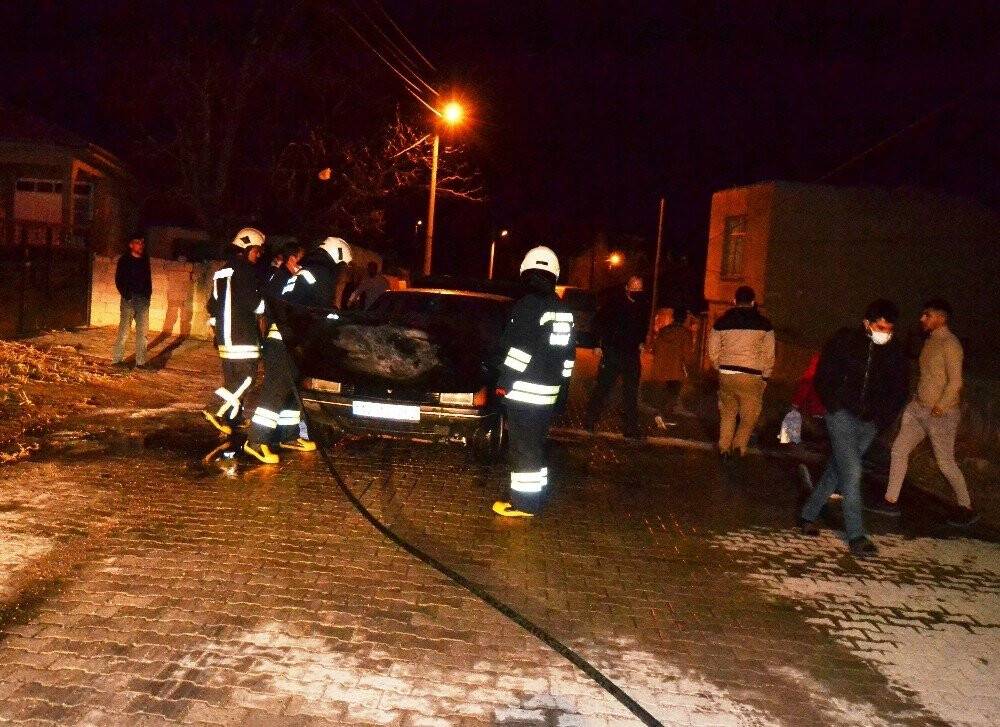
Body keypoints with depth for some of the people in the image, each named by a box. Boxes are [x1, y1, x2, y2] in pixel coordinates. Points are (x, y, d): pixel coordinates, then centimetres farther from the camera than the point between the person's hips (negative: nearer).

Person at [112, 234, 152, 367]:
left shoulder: (145, 260, 12)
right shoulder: (124, 260, 0)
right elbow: (119, 280, -1)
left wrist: (148, 295, 6)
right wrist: (126, 295, -9)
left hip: (143, 301, 4)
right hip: (129, 300, -4)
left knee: (142, 332, 2)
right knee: (124, 330, -5)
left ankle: (140, 362, 5)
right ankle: (117, 359, 0)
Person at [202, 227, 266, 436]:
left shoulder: (223, 271, 19)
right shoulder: (244, 271, -10)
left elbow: (212, 303, 23)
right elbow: (256, 303, -16)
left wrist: (214, 326, 29)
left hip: (225, 335, 10)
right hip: (242, 335, -10)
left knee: (233, 376, 14)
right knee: (246, 375, -10)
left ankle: (234, 417, 18)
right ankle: (215, 410, -14)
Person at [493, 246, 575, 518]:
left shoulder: (528, 305, -13)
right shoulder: (564, 311, 12)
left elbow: (518, 349, -18)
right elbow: (568, 354, 16)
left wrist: (504, 381, -11)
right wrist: (563, 388, 22)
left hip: (523, 390, -8)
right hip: (548, 391, 8)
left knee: (523, 446, -3)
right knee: (537, 444, 16)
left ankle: (524, 502, 2)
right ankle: (536, 497, 23)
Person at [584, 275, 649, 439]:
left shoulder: (643, 307, 5)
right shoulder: (614, 303, -9)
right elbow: (598, 321, -4)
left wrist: (641, 343, 14)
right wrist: (600, 344, -7)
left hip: (632, 354, 4)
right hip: (612, 352, -4)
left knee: (631, 391, 5)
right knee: (603, 387, 1)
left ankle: (630, 427, 11)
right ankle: (591, 420, 15)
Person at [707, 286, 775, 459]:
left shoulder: (721, 322, 4)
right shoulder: (764, 324, -1)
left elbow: (713, 351, 8)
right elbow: (769, 355, 1)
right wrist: (765, 377, 11)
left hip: (726, 374, 3)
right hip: (751, 376, -3)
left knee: (727, 413, 17)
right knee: (750, 415, 11)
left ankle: (724, 448, 15)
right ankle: (740, 445, -2)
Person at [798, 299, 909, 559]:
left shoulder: (894, 354, 4)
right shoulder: (844, 341, -5)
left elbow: (899, 392, 11)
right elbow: (823, 376, -1)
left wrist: (882, 418, 0)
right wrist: (835, 406, -9)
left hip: (869, 423, 4)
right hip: (842, 417, -4)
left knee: (837, 470, 11)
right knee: (852, 472, -13)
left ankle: (808, 515, 28)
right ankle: (856, 536, -8)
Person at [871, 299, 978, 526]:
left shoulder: (949, 344, -16)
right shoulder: (930, 341, 11)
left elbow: (955, 381, -20)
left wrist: (940, 408, -21)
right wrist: (915, 401, 14)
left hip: (941, 414, -8)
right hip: (919, 409, 9)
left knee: (946, 463, 1)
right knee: (899, 449, 6)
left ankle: (967, 509, 18)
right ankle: (891, 501, 12)